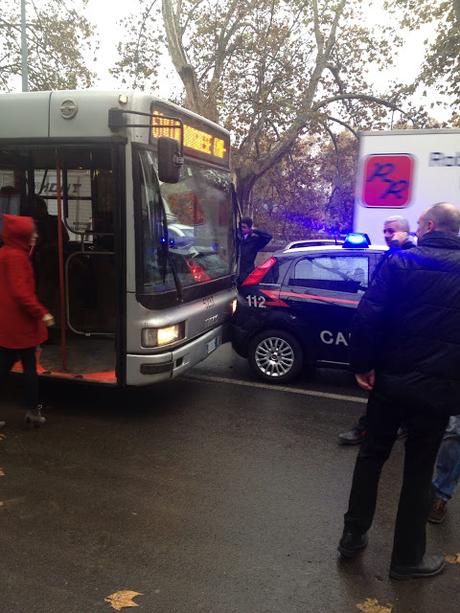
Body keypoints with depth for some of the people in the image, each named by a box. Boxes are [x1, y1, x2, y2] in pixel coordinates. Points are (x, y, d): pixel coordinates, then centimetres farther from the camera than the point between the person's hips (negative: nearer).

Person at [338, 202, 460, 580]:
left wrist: (362, 364, -6)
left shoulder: (400, 262, -5)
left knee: (372, 455, 18)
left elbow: (368, 317, -14)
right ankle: (407, 558, 24)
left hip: (391, 380, -1)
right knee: (419, 470, 13)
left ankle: (353, 537, 27)